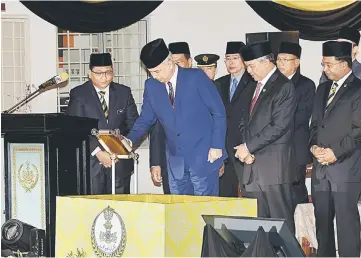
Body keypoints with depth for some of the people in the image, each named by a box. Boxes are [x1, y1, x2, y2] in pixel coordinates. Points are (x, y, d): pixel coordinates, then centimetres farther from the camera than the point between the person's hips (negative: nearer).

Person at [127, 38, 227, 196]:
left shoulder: (196, 78, -7)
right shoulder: (151, 86, 6)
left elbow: (219, 113, -4)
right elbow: (146, 119, 14)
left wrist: (217, 146, -9)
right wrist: (129, 140, -4)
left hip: (203, 158, -4)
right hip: (175, 162, 4)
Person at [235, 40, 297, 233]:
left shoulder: (284, 87, -8)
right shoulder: (251, 88, 18)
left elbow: (279, 126, -15)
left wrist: (248, 147, -12)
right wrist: (245, 150, 4)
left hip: (275, 166, -8)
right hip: (253, 166, 8)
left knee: (281, 220, -5)